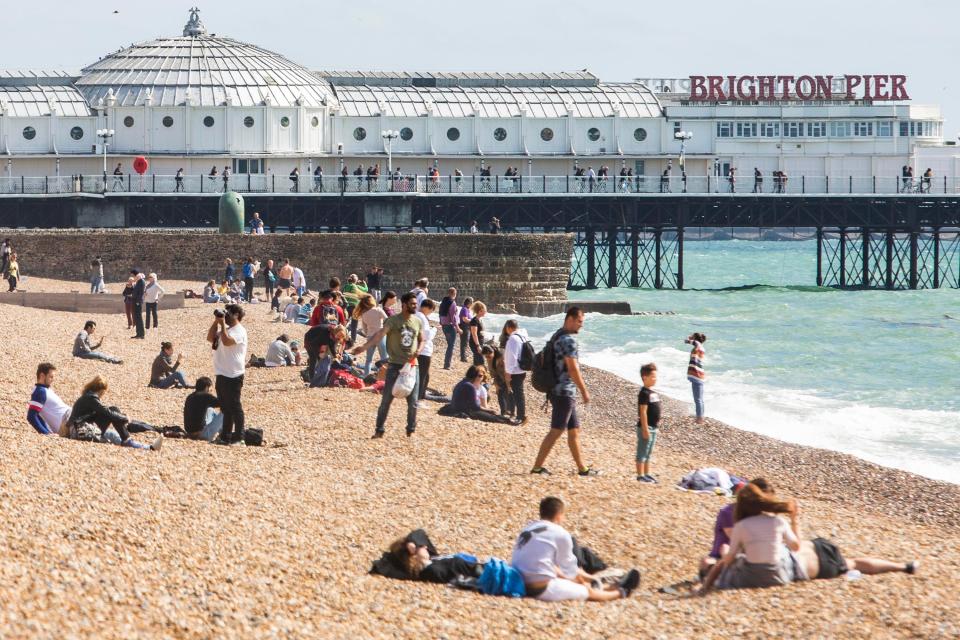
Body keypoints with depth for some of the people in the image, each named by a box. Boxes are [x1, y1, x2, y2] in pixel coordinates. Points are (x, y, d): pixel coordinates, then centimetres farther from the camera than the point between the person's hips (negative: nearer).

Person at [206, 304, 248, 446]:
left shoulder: (239, 331, -12)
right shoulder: (226, 329, 18)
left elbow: (227, 341, -28)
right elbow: (210, 338, 13)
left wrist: (222, 324, -20)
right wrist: (216, 322, 5)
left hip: (233, 375, -10)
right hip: (222, 374, 10)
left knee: (234, 407, -5)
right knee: (225, 407, 15)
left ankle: (238, 438, -1)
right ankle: (225, 436, 22)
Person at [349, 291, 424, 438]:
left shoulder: (417, 322, 5)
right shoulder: (393, 321, -10)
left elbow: (421, 340, 18)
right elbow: (380, 334, -24)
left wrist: (419, 350, -6)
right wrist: (364, 346, -40)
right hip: (395, 366, -4)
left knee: (413, 402, 6)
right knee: (386, 400, -1)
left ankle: (411, 431, 21)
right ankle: (380, 430, 8)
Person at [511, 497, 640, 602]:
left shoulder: (527, 530, 13)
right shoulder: (560, 533, -9)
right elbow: (569, 570, 0)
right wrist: (580, 580, 23)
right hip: (542, 589, -8)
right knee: (589, 592, 14)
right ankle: (620, 592, 40)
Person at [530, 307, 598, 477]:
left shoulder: (557, 337, 15)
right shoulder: (569, 339, -16)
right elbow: (573, 368, -20)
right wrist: (584, 391, -14)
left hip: (560, 391, 10)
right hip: (565, 392, -10)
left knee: (574, 430, 13)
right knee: (556, 431, -7)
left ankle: (582, 468, 17)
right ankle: (537, 467, -6)